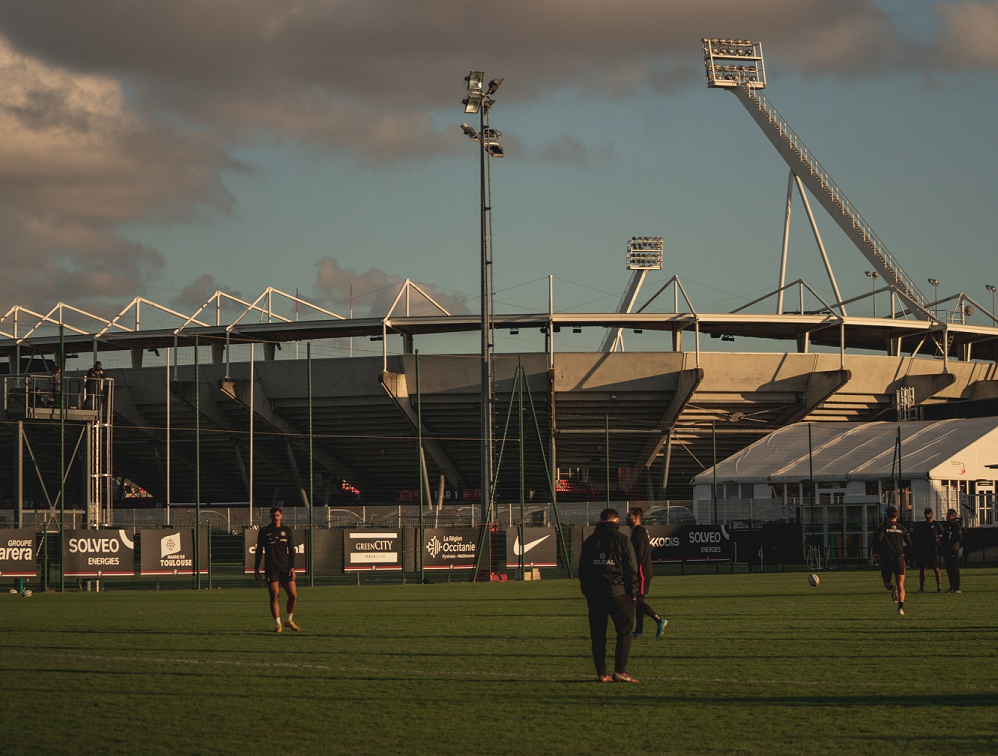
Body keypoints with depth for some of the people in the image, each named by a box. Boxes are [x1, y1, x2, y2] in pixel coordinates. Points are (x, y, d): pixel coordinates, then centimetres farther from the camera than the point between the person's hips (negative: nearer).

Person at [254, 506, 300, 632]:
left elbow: (291, 550, 9)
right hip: (271, 569, -2)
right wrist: (256, 568, 5)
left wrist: (292, 567, -1)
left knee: (293, 595, -5)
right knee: (275, 596, -6)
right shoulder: (264, 531, 6)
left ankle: (289, 621, 14)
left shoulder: (287, 531, 10)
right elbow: (259, 550, 9)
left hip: (285, 568, 2)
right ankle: (277, 624, 0)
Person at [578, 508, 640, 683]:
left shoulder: (589, 542, 11)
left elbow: (582, 570, 13)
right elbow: (631, 569, -5)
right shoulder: (622, 540, -2)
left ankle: (602, 673, 4)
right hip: (618, 593, -4)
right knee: (624, 632, 0)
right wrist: (633, 593, 2)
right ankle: (619, 671, -9)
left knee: (598, 636, 7)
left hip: (594, 594, 4)